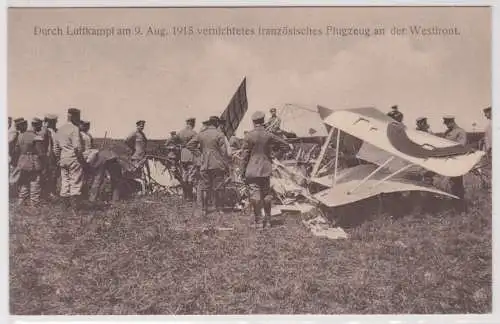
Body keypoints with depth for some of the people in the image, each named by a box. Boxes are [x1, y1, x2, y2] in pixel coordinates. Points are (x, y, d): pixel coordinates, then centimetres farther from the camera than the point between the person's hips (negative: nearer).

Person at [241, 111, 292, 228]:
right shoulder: (269, 135, 0)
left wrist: (244, 169, 4)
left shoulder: (249, 136, -8)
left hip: (252, 170, -3)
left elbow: (245, 154, -6)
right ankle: (268, 219, 20)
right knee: (266, 194, 13)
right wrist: (289, 145, 41)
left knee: (255, 194, 0)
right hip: (266, 169, 3)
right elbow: (280, 141, 20)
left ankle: (258, 221, 1)